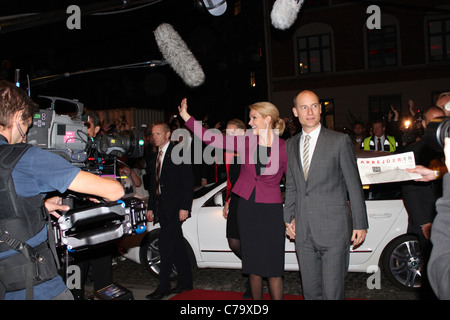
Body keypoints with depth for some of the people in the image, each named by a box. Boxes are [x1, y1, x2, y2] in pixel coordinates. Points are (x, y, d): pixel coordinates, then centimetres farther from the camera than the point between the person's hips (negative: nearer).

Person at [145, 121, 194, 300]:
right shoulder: (156, 156, 16)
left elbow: (188, 181, -11)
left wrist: (185, 207, -17)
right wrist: (151, 207, 15)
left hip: (175, 208, -7)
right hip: (162, 208, 7)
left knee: (165, 245, -10)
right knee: (177, 246, 12)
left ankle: (163, 288, -1)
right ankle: (185, 282, 21)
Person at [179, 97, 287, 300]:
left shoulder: (283, 148, -6)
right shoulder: (246, 141, 1)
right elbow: (211, 138, -1)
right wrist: (186, 116, -4)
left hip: (270, 210, -3)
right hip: (246, 208, 3)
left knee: (273, 267, 1)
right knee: (253, 264, 13)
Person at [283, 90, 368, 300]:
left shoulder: (340, 141, -2)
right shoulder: (290, 145, 11)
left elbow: (354, 185, -1)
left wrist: (360, 224, -3)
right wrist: (289, 218, 10)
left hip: (333, 229, -4)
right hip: (303, 232, 4)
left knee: (332, 292, -2)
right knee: (310, 291, 13)